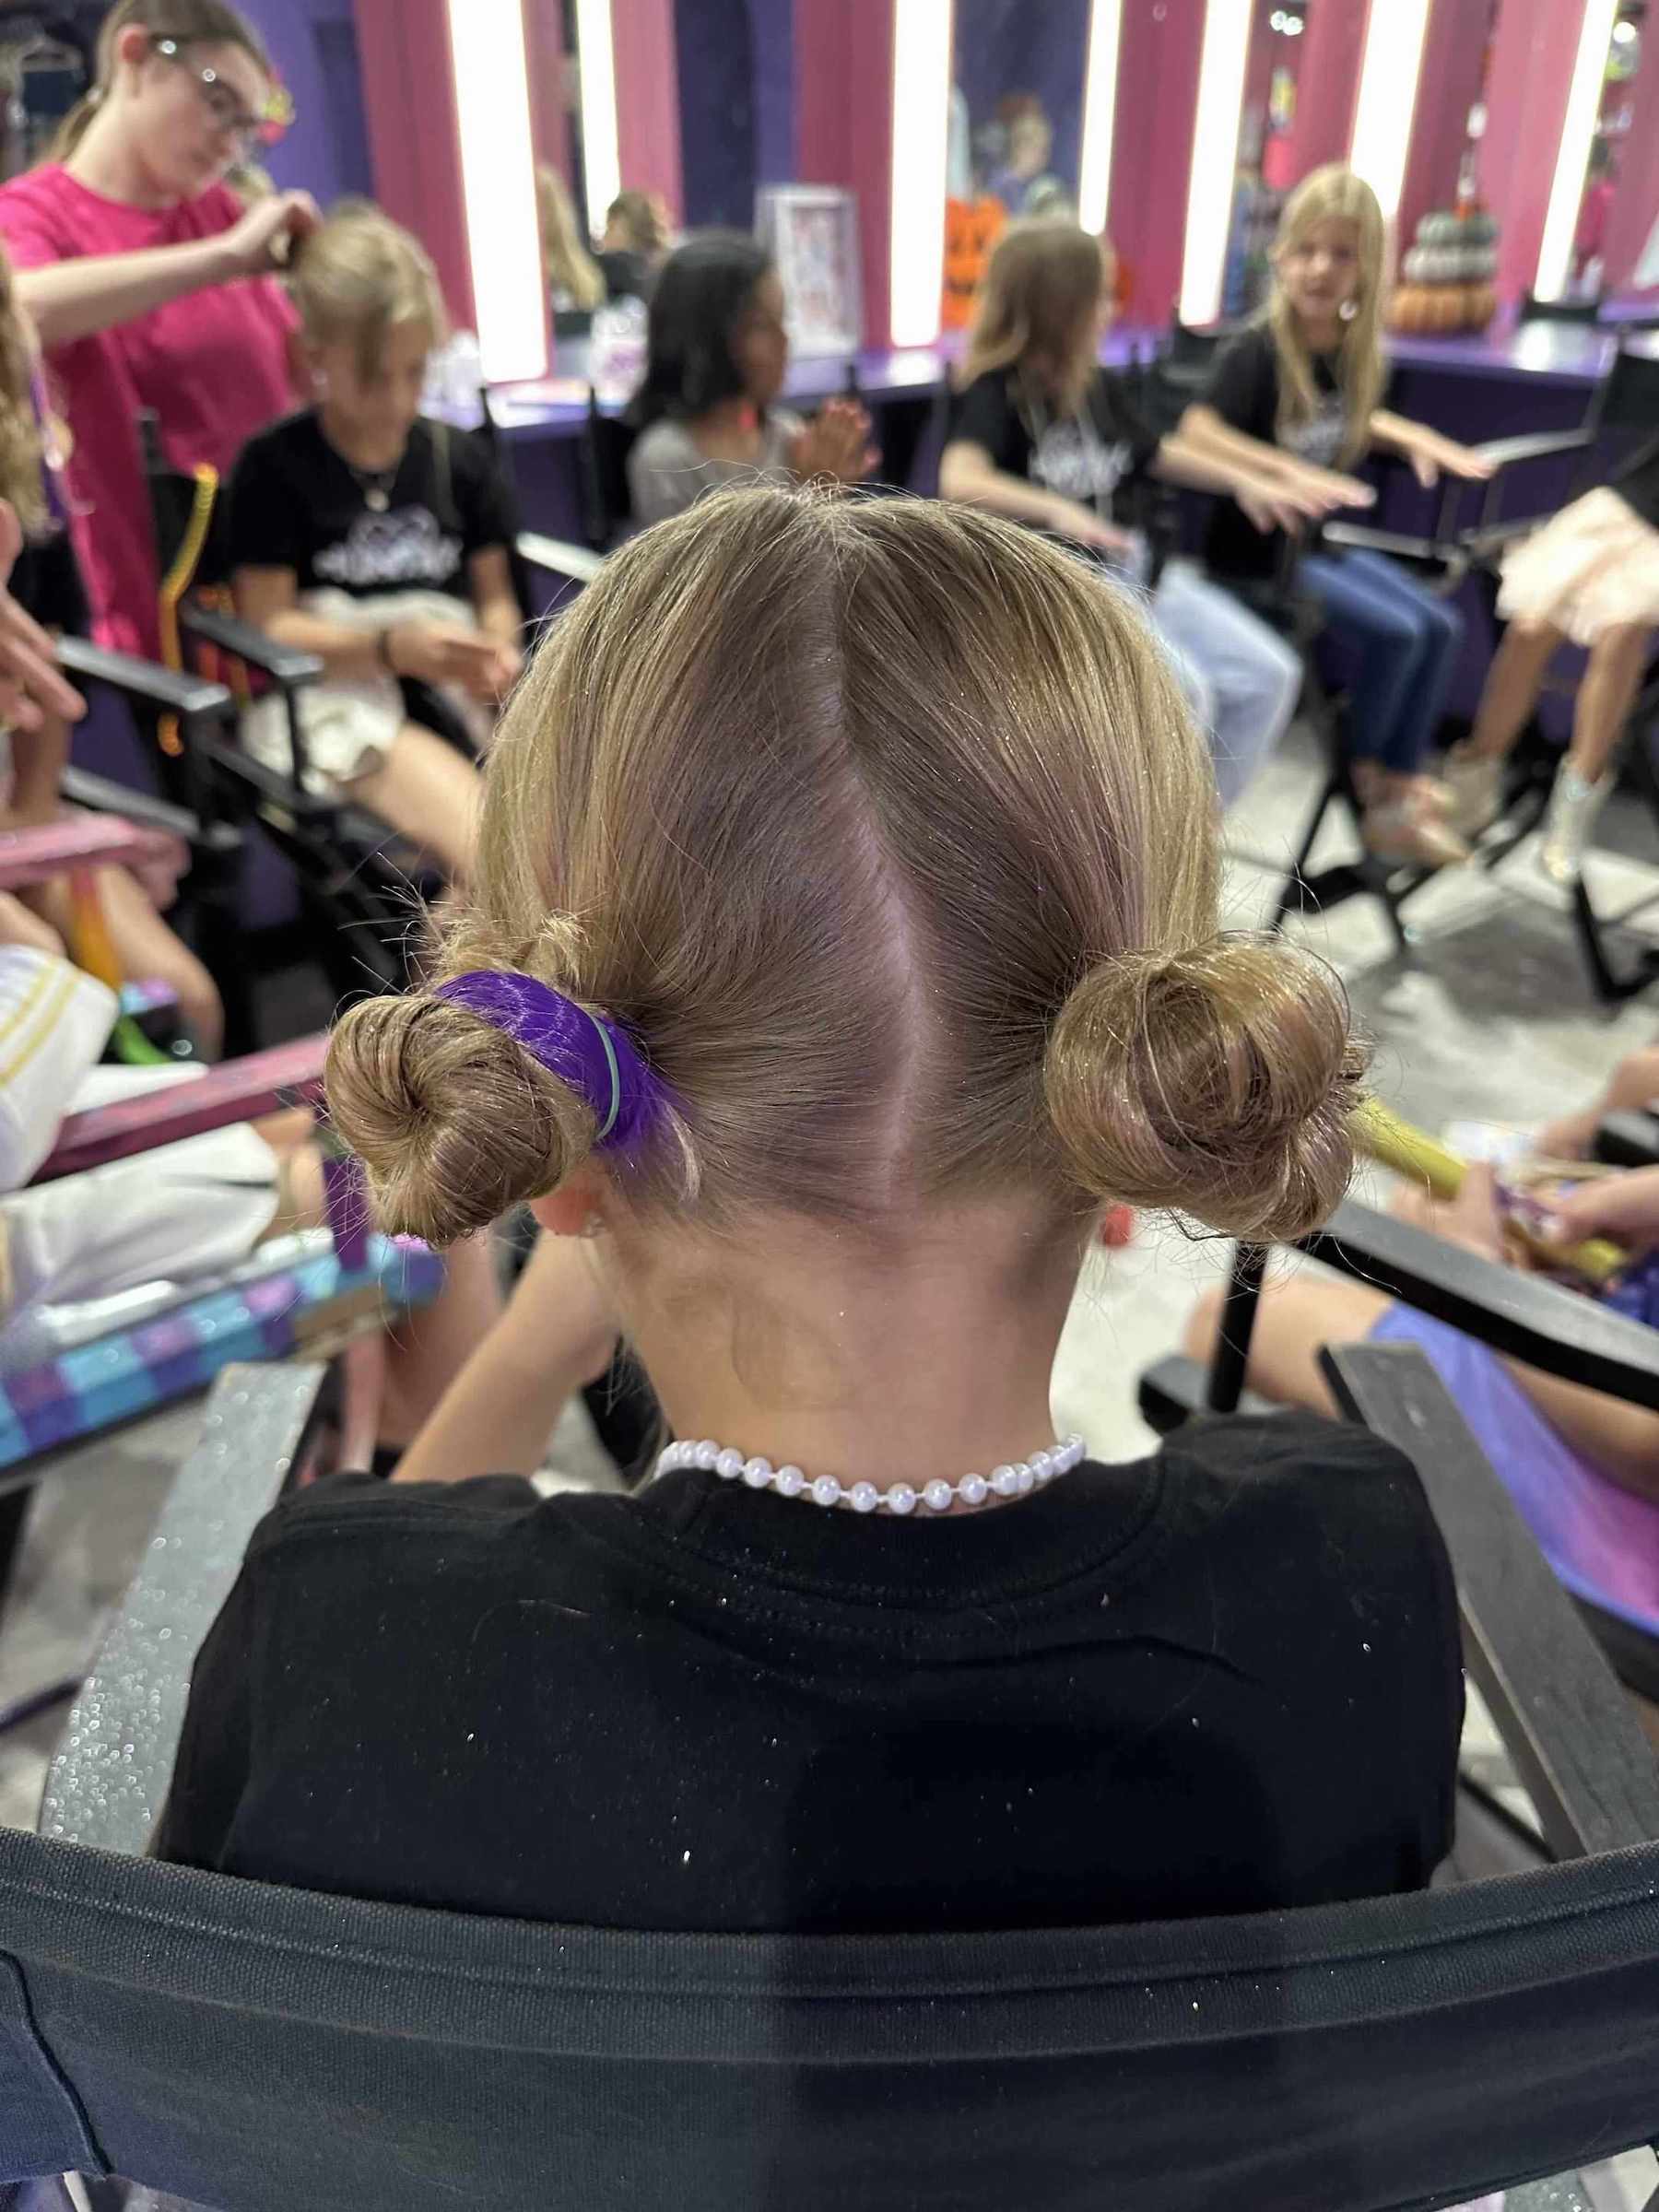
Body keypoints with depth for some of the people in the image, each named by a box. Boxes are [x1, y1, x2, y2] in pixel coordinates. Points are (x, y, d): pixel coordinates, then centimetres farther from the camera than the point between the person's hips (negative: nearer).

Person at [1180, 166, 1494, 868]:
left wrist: (1413, 437, 12)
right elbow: (1196, 431, -30)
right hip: (1255, 552, -8)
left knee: (1440, 626, -5)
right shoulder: (1256, 350, -17)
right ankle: (1367, 777, 7)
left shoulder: (1349, 351, 5)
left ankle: (1398, 799, 1)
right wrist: (1282, 470, -38)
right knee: (1396, 631, -18)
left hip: (1321, 539, 8)